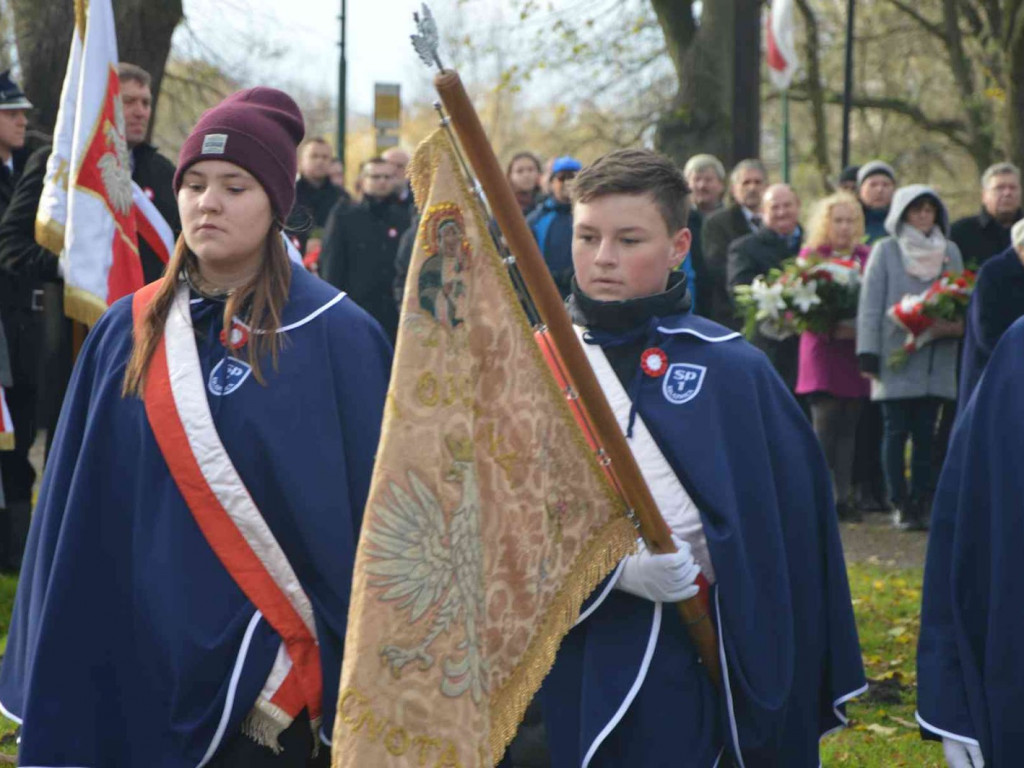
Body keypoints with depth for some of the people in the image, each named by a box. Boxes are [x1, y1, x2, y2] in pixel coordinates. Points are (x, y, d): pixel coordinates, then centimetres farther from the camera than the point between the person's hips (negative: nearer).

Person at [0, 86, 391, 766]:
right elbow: (83, 507, 8)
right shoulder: (127, 335, 6)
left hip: (265, 654, -3)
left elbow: (370, 506, -6)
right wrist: (58, 653, 5)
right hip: (138, 655, 4)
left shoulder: (335, 336, -6)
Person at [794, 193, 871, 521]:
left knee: (848, 429, 5)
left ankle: (843, 498, 9)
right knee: (824, 427, -9)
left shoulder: (866, 257, 11)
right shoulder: (811, 255, 1)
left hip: (856, 352, 3)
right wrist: (832, 330, -15)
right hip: (822, 354, -3)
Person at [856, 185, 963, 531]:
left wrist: (956, 325, -7)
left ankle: (921, 504, 7)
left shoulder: (950, 252, 12)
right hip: (895, 359, -3)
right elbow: (870, 305, -2)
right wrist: (868, 356, -9)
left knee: (925, 434, 3)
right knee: (896, 432, -2)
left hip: (935, 361, 3)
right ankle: (901, 505, 3)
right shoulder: (885, 251, 1)